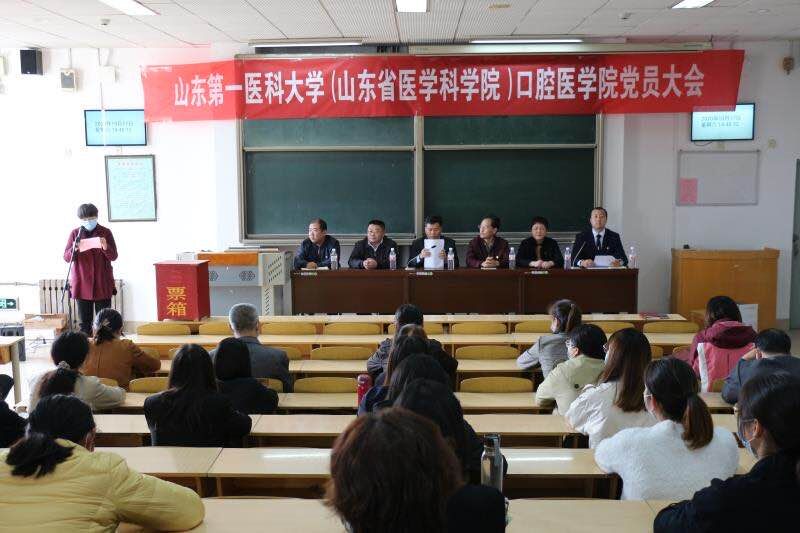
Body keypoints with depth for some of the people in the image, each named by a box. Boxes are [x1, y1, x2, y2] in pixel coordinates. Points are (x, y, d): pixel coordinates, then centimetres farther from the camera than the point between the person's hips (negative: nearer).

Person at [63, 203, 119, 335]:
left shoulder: (105, 232, 0)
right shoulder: (75, 233, 4)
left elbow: (114, 256, -2)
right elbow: (66, 257, 3)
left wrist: (105, 247, -23)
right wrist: (74, 249, -18)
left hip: (102, 283, -1)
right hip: (82, 283, 1)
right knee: (84, 322, 5)